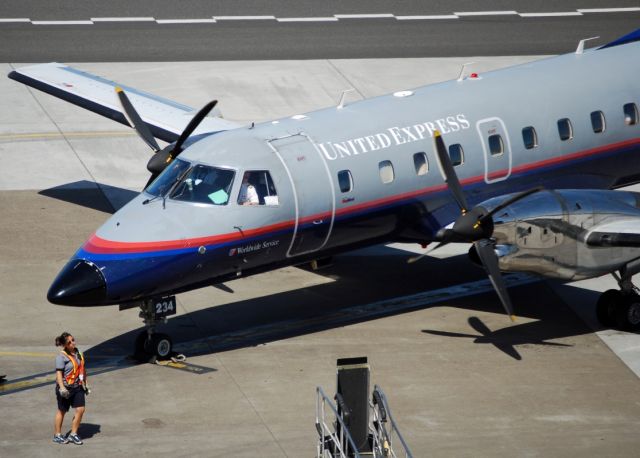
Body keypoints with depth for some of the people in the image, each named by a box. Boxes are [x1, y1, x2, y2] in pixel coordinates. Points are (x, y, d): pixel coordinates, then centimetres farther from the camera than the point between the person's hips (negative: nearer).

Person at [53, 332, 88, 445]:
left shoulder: (77, 353, 8)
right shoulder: (62, 356, -14)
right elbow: (58, 373, -20)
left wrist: (84, 384, 23)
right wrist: (62, 387, -30)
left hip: (77, 387, 6)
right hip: (66, 388, -6)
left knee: (80, 409, -1)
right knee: (62, 411, 7)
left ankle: (73, 434, 12)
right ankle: (57, 435, 21)